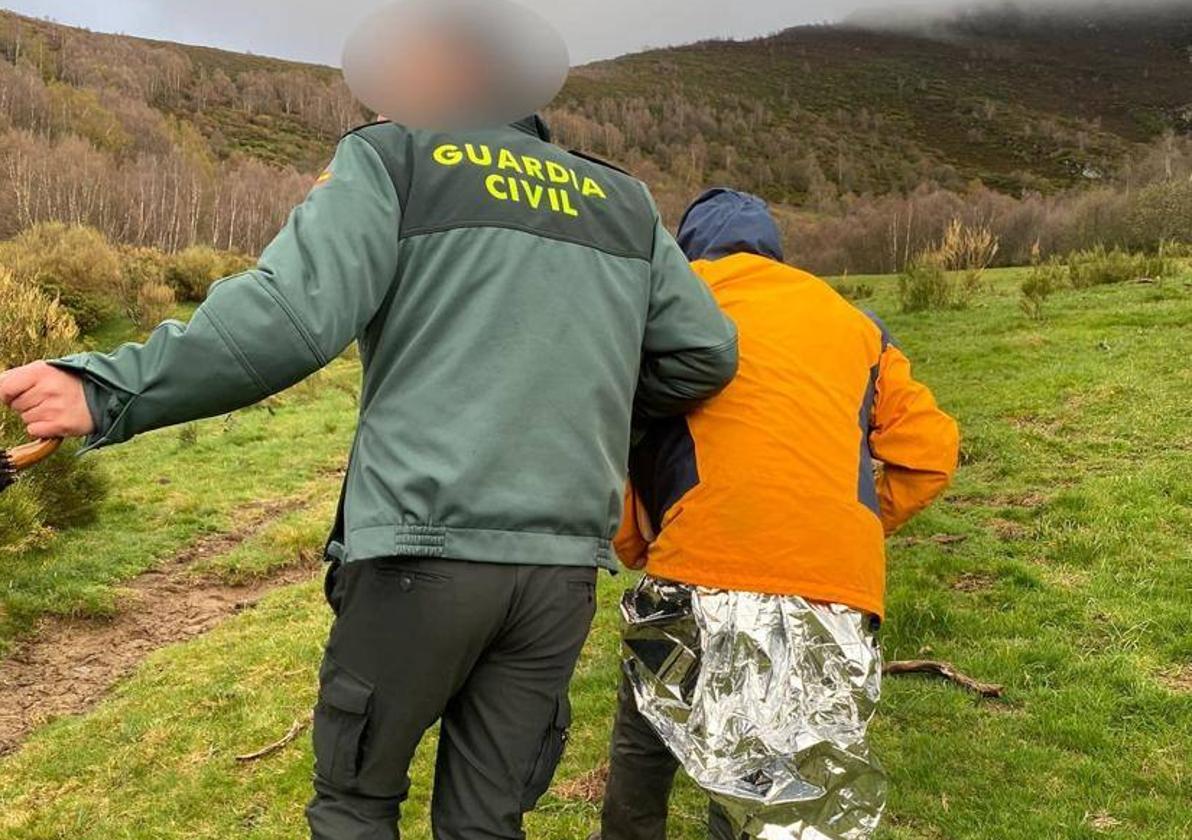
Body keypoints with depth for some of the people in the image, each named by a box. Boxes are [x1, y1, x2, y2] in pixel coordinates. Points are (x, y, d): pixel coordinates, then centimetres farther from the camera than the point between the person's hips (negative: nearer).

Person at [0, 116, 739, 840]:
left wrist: (109, 393, -9)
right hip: (564, 566, 4)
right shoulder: (624, 201, 16)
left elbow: (292, 314, -12)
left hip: (426, 547, -4)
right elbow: (707, 353, 13)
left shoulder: (396, 157, 3)